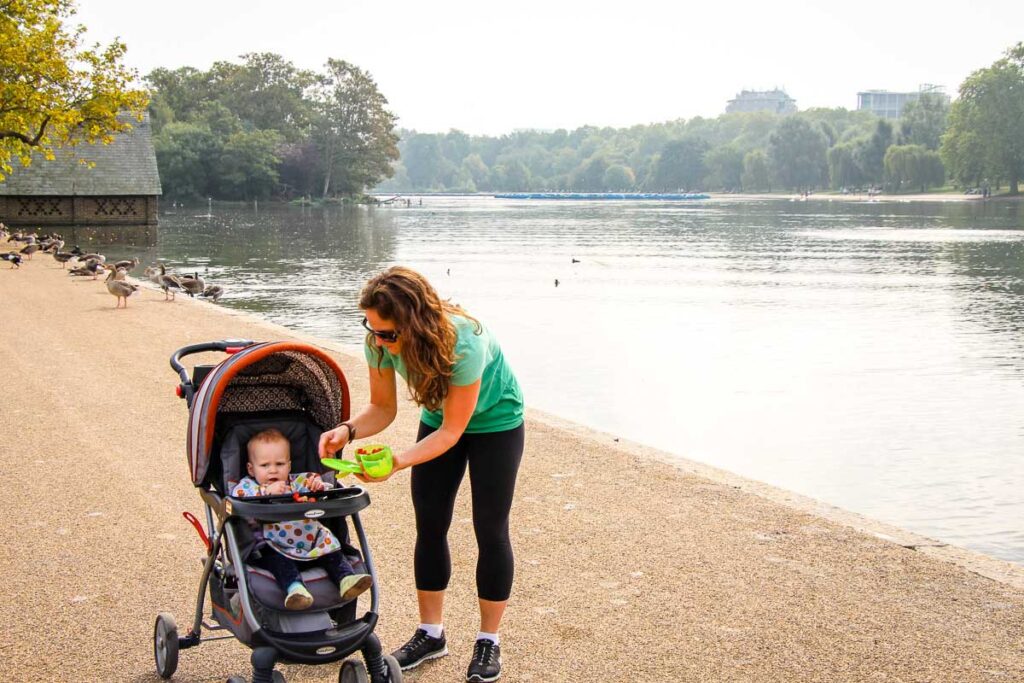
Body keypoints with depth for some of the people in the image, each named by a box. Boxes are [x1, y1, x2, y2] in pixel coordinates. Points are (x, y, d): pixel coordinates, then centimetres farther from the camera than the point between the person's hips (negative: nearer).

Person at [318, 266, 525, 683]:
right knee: (429, 526, 5)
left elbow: (452, 430, -32)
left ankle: (489, 641, 12)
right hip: (438, 420, 5)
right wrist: (349, 430, -33)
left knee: (490, 530, -2)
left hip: (495, 420, -5)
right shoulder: (380, 342, -26)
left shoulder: (463, 343, -41)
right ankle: (431, 633, 19)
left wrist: (398, 461, -44)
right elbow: (382, 408, -12)